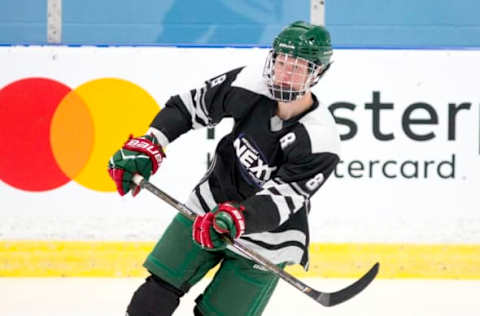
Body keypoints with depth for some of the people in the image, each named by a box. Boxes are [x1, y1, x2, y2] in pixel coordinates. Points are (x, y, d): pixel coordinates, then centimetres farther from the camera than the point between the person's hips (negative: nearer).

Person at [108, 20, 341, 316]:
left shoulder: (321, 143, -27)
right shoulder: (250, 84, -16)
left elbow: (279, 201, -32)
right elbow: (192, 104, -1)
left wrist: (237, 220, -50)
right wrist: (149, 145, -11)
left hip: (265, 238, -4)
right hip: (211, 206, 4)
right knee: (158, 291, 0)